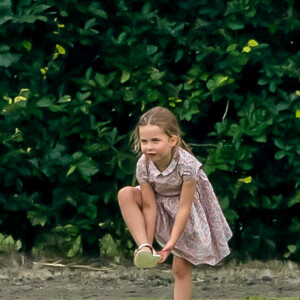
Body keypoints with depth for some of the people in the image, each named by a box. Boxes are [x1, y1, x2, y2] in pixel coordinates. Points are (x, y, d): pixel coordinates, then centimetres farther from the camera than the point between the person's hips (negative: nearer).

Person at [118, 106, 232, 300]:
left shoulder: (187, 164, -35)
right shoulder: (144, 165, -25)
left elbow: (184, 207, -29)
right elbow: (149, 206, -20)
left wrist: (171, 243, -32)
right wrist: (148, 245, -23)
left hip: (189, 212, -3)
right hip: (162, 206, 3)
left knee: (181, 268, -3)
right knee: (125, 194, -24)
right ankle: (144, 248, -28)